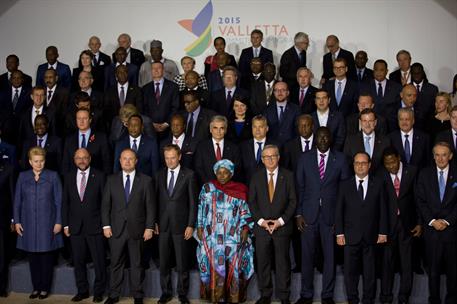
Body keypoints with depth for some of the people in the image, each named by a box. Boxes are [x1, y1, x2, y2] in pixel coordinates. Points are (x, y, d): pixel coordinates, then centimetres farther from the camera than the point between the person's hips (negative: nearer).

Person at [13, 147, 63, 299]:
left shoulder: (53, 176, 0)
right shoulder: (23, 176, 6)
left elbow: (58, 201, -1)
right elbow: (17, 200, 8)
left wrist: (58, 222, -5)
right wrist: (16, 221, 2)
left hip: (47, 223, -2)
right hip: (29, 223, 2)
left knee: (46, 256, 2)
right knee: (32, 257, 6)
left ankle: (45, 288, 13)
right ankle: (36, 287, 16)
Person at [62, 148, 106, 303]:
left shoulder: (99, 176, -1)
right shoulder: (69, 177, 8)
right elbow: (65, 202, 9)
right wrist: (65, 224, 4)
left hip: (95, 226, -3)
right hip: (75, 226, 3)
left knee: (99, 261, 1)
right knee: (78, 261, 10)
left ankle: (98, 291, 16)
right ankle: (82, 291, 23)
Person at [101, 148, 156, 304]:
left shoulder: (146, 180, 0)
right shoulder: (112, 180, 5)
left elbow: (150, 206, -1)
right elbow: (105, 204, 5)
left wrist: (149, 227, -6)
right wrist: (106, 226, -2)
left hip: (137, 229, -1)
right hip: (116, 228, 1)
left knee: (137, 264, 8)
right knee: (116, 263, 8)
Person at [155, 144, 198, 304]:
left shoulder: (189, 174, -3)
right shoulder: (160, 174, 8)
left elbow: (193, 201, -4)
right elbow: (156, 199, 10)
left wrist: (191, 225, -8)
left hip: (181, 224, -3)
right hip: (163, 225, 3)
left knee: (182, 263, 4)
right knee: (164, 262, 9)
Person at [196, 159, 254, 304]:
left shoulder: (240, 190, 4)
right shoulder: (207, 188, 7)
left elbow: (245, 212, 4)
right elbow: (201, 209, 9)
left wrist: (246, 229, -5)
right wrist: (199, 227, 2)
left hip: (234, 236, 0)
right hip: (212, 236, 1)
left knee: (233, 266, -1)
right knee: (215, 266, 0)